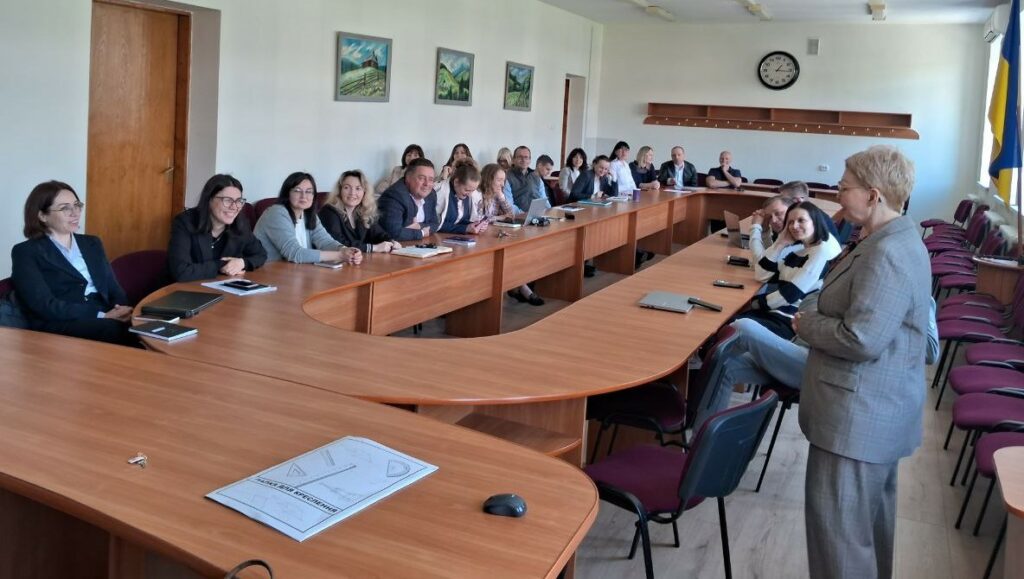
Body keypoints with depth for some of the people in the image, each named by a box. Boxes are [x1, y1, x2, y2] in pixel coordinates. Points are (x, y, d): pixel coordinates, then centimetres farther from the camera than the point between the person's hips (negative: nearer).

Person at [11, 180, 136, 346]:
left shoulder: (92, 244, 24)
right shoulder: (26, 252, 5)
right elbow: (45, 306, -8)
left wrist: (122, 311, -9)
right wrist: (102, 316, -18)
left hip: (104, 323, 5)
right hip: (58, 328, -5)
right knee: (115, 329, -38)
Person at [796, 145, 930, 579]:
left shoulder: (888, 254, -24)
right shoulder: (893, 240, 10)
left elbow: (862, 339, -28)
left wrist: (806, 324, -13)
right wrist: (817, 318, 5)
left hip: (859, 416, -11)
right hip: (876, 410, 11)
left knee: (838, 524, -1)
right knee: (870, 514, 24)